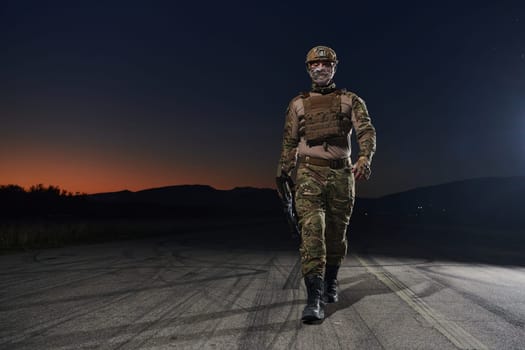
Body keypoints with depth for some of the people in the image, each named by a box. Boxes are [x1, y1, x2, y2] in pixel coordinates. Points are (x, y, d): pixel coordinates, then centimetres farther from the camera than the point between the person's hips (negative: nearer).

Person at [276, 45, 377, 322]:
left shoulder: (351, 101, 9)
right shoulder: (298, 104, 11)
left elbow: (367, 131, -4)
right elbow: (289, 144, 14)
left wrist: (364, 158, -24)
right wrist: (282, 178, 11)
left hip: (341, 174, 1)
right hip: (309, 172, -1)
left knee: (336, 234, 10)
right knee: (312, 230, -15)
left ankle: (330, 284, 33)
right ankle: (314, 299, -15)